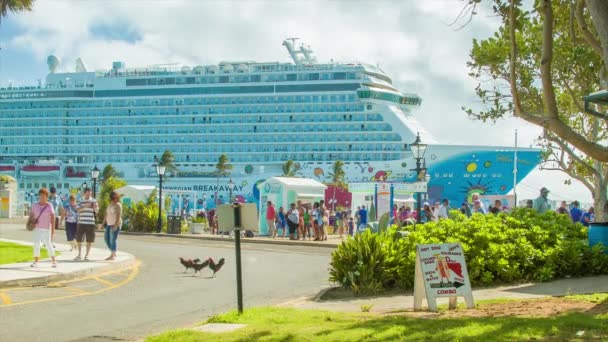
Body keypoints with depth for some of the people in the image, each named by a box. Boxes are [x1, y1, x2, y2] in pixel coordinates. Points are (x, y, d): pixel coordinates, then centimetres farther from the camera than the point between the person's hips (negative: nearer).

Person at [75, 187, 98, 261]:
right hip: (81, 223, 0)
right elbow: (78, 210, -7)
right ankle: (79, 255, 20)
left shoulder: (93, 200, 5)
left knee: (89, 240, 1)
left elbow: (96, 211, 3)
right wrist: (85, 206, -22)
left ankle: (87, 255, 11)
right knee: (79, 239, 4)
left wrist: (95, 207, -18)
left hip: (90, 223, 0)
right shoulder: (80, 200, 5)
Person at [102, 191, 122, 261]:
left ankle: (113, 255, -3)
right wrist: (103, 223, 10)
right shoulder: (110, 205, 15)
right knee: (106, 238, 8)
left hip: (116, 224, -9)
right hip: (109, 224, 9)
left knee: (112, 240, -10)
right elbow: (106, 214, 17)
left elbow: (119, 216, -18)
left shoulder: (118, 205, -10)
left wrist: (116, 225, -26)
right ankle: (113, 253, 20)